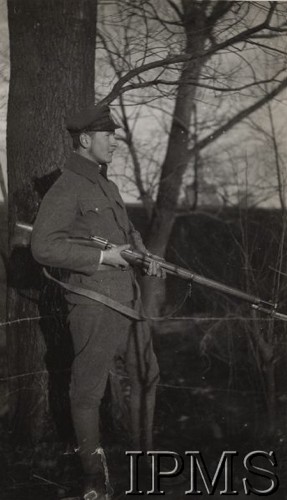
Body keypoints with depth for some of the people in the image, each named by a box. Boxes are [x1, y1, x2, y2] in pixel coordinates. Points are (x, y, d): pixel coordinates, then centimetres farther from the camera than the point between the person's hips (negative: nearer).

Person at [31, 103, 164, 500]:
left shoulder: (107, 185, 14)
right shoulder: (66, 190, -13)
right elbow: (43, 247, -20)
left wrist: (146, 256, 10)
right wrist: (102, 257, -19)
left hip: (128, 299, 9)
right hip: (94, 306, -9)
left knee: (146, 374, 17)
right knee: (88, 390, 1)